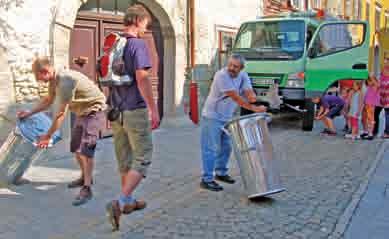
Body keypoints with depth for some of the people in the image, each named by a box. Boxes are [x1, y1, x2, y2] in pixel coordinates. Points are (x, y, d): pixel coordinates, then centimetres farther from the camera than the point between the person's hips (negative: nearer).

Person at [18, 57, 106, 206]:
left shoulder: (65, 81, -28)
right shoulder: (54, 80, 2)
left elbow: (61, 113, -26)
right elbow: (48, 101, 20)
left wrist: (48, 136, -21)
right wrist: (29, 113, 16)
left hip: (93, 111, -10)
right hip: (81, 112, 10)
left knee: (85, 149, -16)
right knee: (75, 148, 15)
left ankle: (86, 189, -12)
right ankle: (85, 177, 33)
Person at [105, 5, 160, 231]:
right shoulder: (138, 44, -12)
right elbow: (142, 79, -20)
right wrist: (154, 108, -16)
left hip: (116, 110, 8)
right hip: (135, 110, -8)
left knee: (124, 158, 16)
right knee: (142, 158, 0)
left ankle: (129, 201, 28)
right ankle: (120, 202, -10)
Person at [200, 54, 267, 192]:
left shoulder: (243, 76, 1)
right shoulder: (221, 75, -22)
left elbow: (250, 94, -9)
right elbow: (235, 97, -26)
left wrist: (252, 97, -34)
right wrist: (254, 108, -26)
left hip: (227, 117, 8)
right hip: (212, 117, -7)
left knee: (226, 147, 16)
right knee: (211, 148, -6)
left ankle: (221, 173, 33)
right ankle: (207, 179, -1)